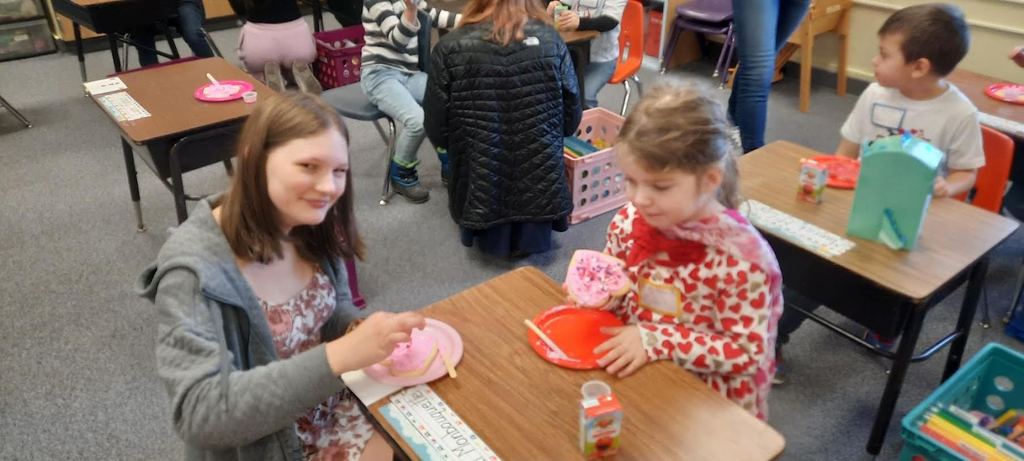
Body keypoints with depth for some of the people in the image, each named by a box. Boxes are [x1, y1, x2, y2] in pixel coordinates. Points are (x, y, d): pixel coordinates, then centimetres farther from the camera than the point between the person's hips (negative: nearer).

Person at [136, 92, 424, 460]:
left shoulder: (310, 228, -8)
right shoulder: (194, 271, -25)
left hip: (334, 406, 5)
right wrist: (338, 356, -36)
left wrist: (368, 333, -17)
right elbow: (200, 414, -29)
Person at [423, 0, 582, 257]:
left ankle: (490, 231, 18)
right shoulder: (550, 40, -2)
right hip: (541, 189, 0)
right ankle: (534, 228, 18)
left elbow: (436, 130, -4)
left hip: (480, 193, 1)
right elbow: (571, 118, 4)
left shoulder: (451, 48, -7)